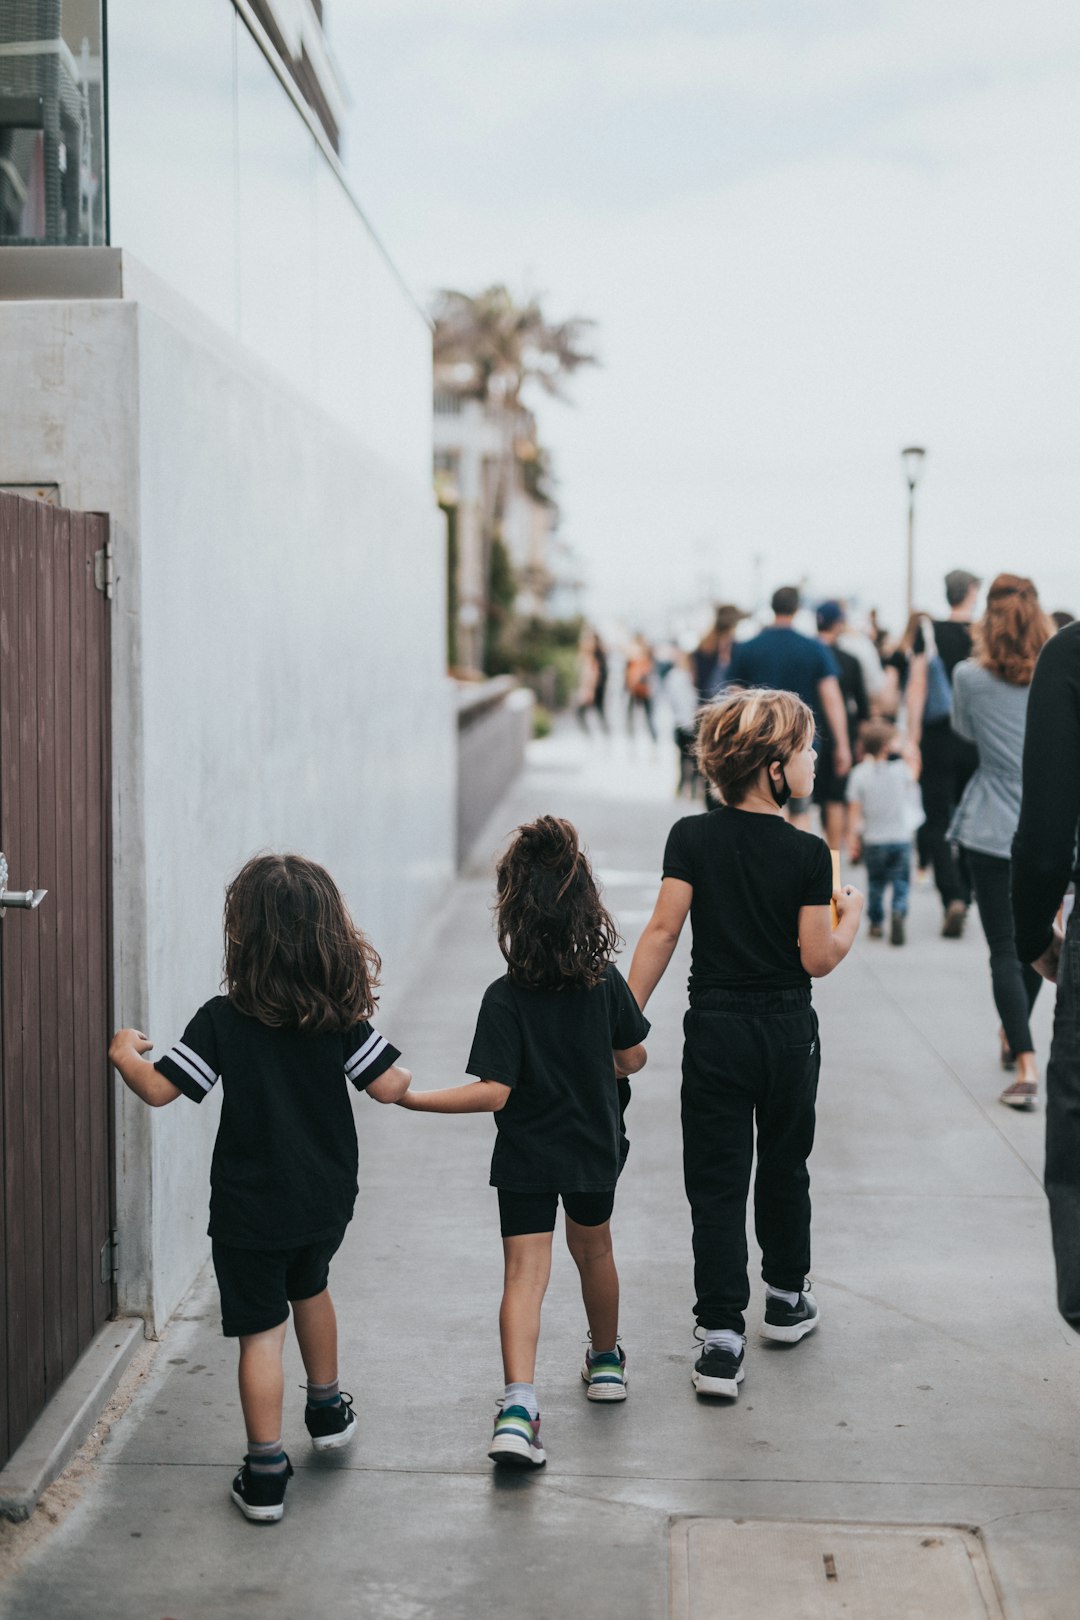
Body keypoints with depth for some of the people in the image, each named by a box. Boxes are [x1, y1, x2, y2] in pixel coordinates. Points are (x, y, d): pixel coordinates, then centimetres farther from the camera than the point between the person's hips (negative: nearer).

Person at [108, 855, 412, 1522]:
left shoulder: (223, 1021, -15)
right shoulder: (342, 1017, -8)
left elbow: (158, 1089, -15)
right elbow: (389, 1086, -9)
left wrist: (125, 1053, 5)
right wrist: (405, 1077, 14)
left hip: (250, 1207, -4)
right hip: (327, 1199, 4)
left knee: (262, 1331, 3)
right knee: (310, 1288, 30)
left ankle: (265, 1474, 4)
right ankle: (328, 1410, 45)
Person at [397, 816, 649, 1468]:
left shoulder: (506, 998, -20)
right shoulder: (606, 981, -9)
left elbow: (494, 1092, -23)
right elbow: (634, 1057, 2)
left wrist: (412, 1099, -18)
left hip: (526, 1158, -4)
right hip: (597, 1146, 4)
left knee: (525, 1273, -4)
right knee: (594, 1250, 25)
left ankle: (519, 1403, -19)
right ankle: (607, 1361, 45)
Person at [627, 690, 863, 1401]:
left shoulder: (691, 837, -7)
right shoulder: (808, 853, -10)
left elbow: (663, 931, -10)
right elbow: (818, 959, -9)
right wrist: (851, 916, 10)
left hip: (716, 1030, 0)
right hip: (789, 1031, 0)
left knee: (717, 1184, 2)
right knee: (785, 1168, 20)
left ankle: (722, 1337, -4)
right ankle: (787, 1298, 36)